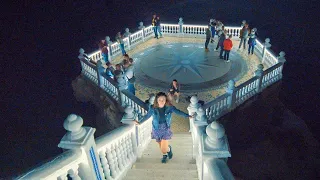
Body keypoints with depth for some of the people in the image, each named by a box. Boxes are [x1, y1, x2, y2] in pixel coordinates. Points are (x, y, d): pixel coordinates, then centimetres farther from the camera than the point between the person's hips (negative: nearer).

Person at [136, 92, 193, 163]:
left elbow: (178, 112, -5)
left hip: (166, 129, -1)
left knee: (164, 149, -6)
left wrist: (188, 116, -9)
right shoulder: (153, 108, -12)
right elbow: (147, 116, 2)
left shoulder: (169, 107, -14)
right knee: (161, 146, 17)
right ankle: (164, 155, 50)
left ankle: (169, 149, 32)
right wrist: (139, 122, 6)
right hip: (157, 130, 2)